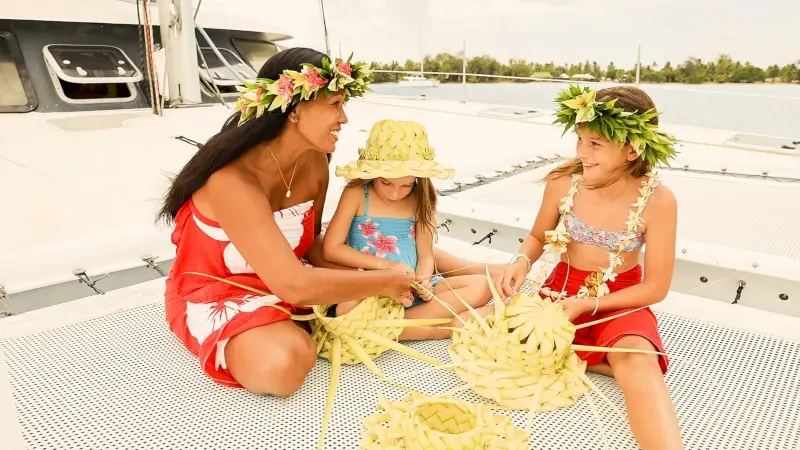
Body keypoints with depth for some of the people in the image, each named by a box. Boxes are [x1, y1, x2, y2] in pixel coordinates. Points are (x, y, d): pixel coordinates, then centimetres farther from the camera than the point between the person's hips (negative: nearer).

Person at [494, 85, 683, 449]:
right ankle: (603, 361, -13)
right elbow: (537, 237, 5)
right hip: (560, 292, 3)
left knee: (638, 363, -37)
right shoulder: (563, 181, -14)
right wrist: (521, 261, -18)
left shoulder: (658, 201, -19)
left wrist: (587, 304, -20)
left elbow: (655, 288, -12)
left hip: (618, 302, -3)